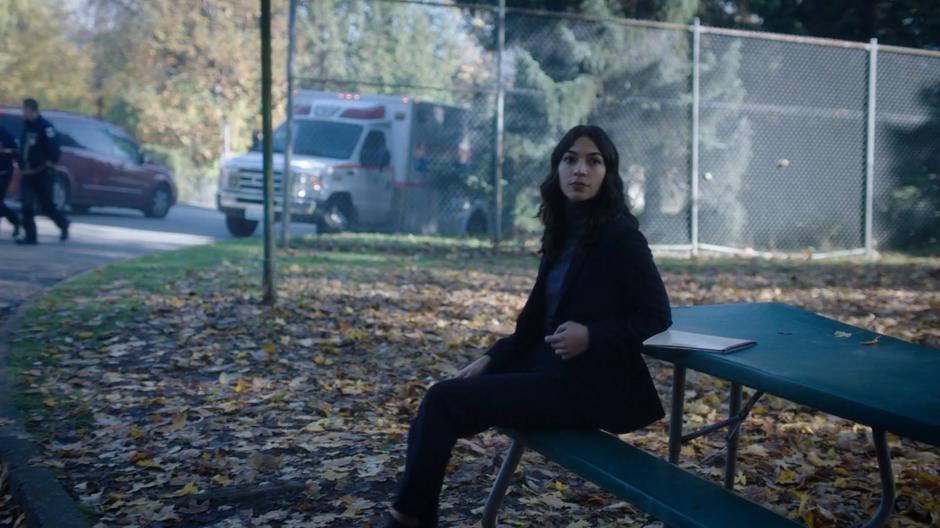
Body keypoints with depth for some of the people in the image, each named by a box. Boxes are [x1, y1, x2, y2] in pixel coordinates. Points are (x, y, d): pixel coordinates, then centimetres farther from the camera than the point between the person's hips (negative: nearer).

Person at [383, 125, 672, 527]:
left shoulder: (619, 235, -12)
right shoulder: (564, 232, 12)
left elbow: (656, 318, -10)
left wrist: (592, 336, -23)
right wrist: (490, 359, 5)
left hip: (584, 385, -8)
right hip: (548, 370, 8)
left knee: (443, 402, -14)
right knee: (442, 400, -5)